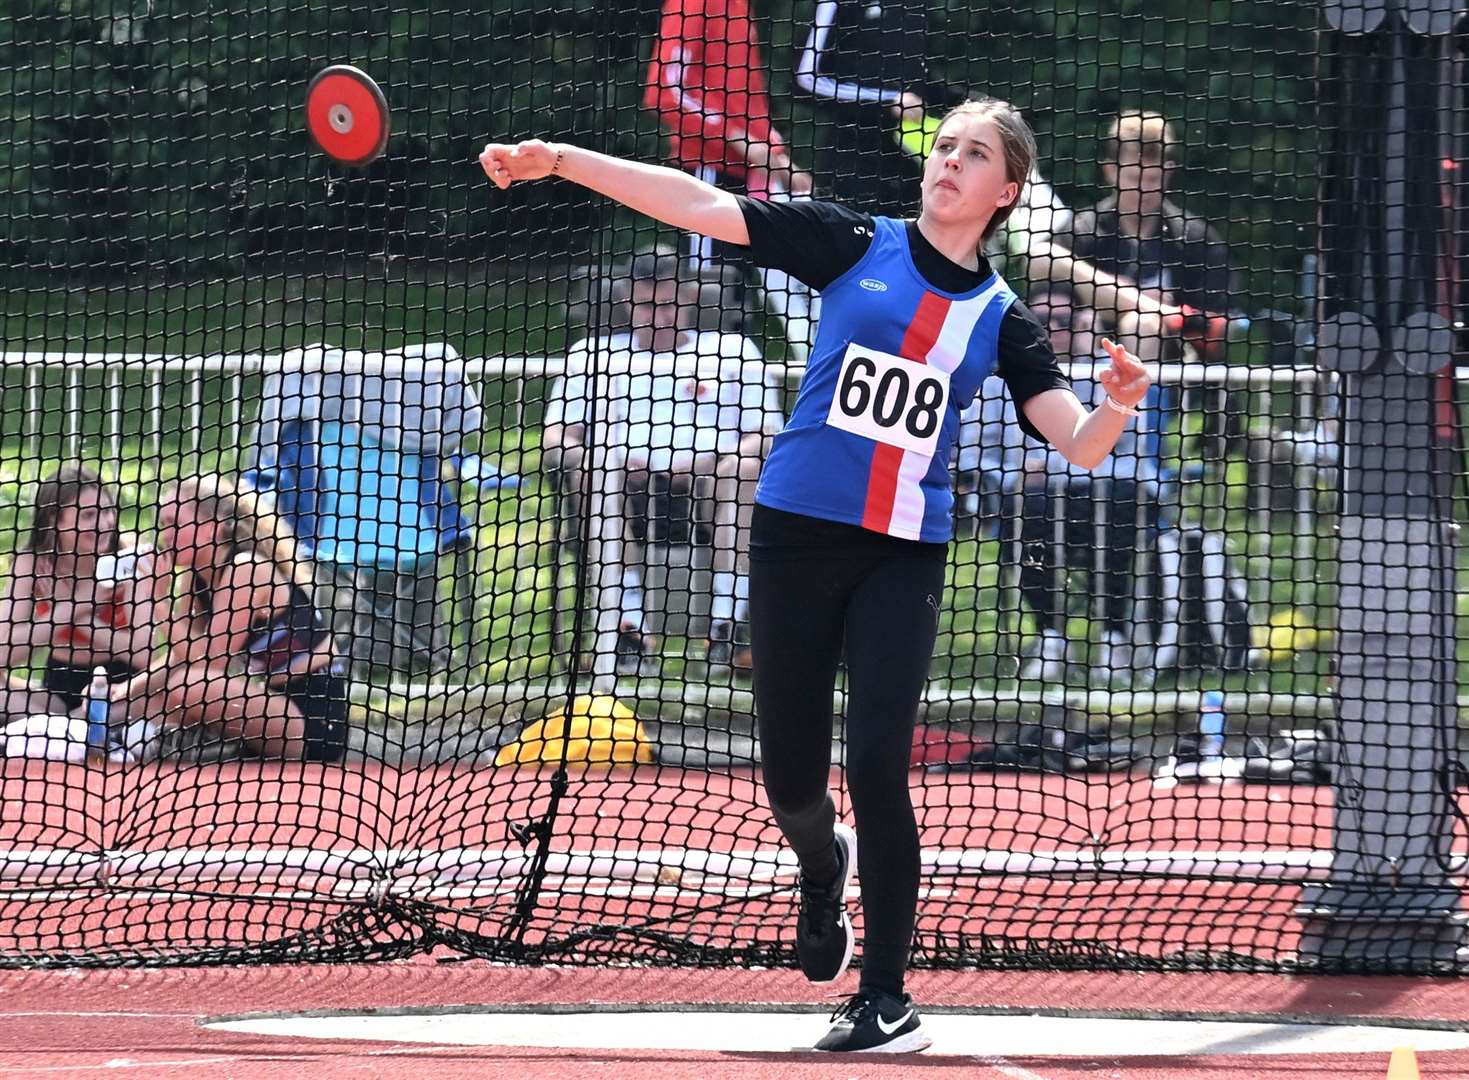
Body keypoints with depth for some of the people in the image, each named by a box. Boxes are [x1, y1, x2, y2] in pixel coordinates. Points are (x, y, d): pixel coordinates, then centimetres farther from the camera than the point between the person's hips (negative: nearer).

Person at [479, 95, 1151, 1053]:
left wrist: (1119, 405, -25)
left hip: (904, 557, -1)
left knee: (877, 769, -12)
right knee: (791, 776, 4)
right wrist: (560, 160, -8)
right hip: (796, 535, 1)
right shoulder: (856, 245, 3)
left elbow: (1079, 445, -2)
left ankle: (886, 999, -2)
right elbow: (701, 207, -1)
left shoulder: (1001, 320, 5)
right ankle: (823, 866, 42)